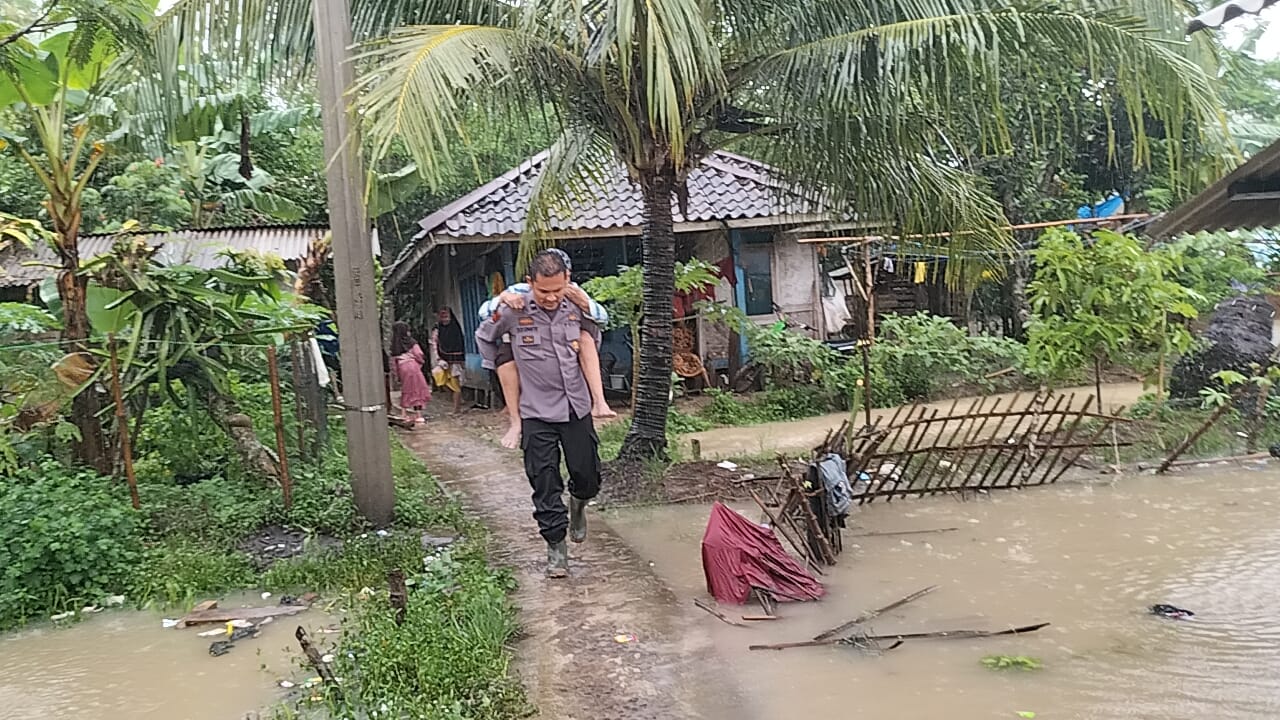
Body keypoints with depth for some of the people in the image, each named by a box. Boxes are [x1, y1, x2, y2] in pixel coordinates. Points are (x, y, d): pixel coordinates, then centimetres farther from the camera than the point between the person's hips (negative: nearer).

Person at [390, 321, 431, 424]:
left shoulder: (394, 346, 8)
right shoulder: (411, 342, -5)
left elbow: (393, 360, 5)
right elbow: (419, 355, -6)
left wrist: (396, 372, 11)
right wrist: (422, 361, 14)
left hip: (401, 368, 5)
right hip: (412, 366, -5)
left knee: (407, 391, 14)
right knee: (417, 389, 1)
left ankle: (405, 414, 11)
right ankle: (418, 415, -1)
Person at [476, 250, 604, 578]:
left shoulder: (576, 307, -2)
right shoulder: (513, 311, -10)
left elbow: (594, 332, 22)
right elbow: (484, 336, 11)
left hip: (577, 407, 2)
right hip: (538, 413, -2)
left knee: (588, 476, 8)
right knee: (545, 484, 0)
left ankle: (578, 503, 42)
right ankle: (556, 546, 13)